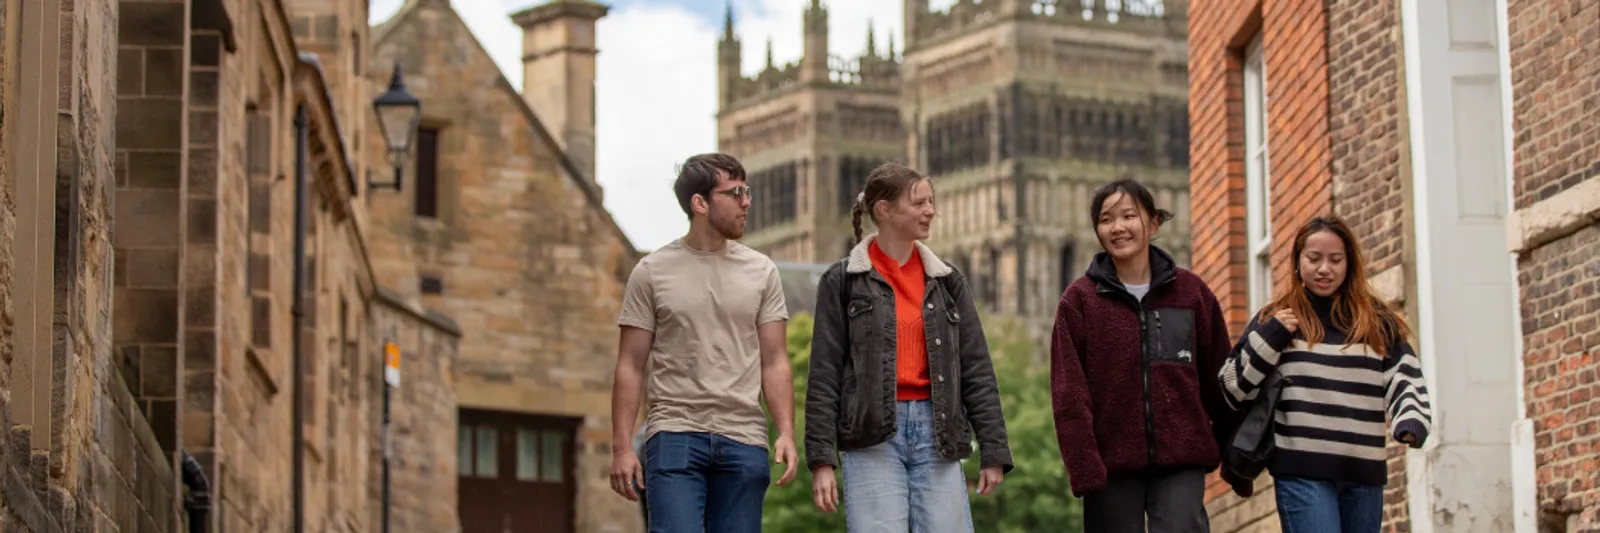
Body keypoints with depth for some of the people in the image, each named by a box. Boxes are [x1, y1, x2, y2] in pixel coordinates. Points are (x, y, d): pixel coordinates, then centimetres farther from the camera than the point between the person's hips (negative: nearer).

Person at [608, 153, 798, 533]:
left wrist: (786, 433, -5)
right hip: (675, 434, -3)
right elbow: (630, 366, 3)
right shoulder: (652, 272, 4)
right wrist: (621, 448, -4)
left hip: (743, 443, 3)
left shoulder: (761, 272, 10)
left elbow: (774, 362, 8)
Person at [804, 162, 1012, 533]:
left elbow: (976, 370, 11)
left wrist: (993, 452, 4)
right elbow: (824, 376, 0)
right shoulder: (843, 281, 3)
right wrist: (821, 460, -7)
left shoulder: (947, 280, 12)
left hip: (937, 433, 3)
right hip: (873, 436, -3)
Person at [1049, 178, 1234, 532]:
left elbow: (1218, 378, 10)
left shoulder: (1191, 291, 7)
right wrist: (1084, 469, -12)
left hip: (1181, 461, 0)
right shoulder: (1080, 300, 2)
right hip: (1112, 464, 0)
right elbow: (1070, 395, -4)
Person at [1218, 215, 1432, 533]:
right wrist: (1269, 338, -7)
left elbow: (1406, 382, 3)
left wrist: (1412, 423, -17)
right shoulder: (1276, 320, 9)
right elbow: (1232, 389, 6)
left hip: (1364, 472, 3)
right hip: (1302, 471, -3)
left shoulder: (1379, 323, 13)